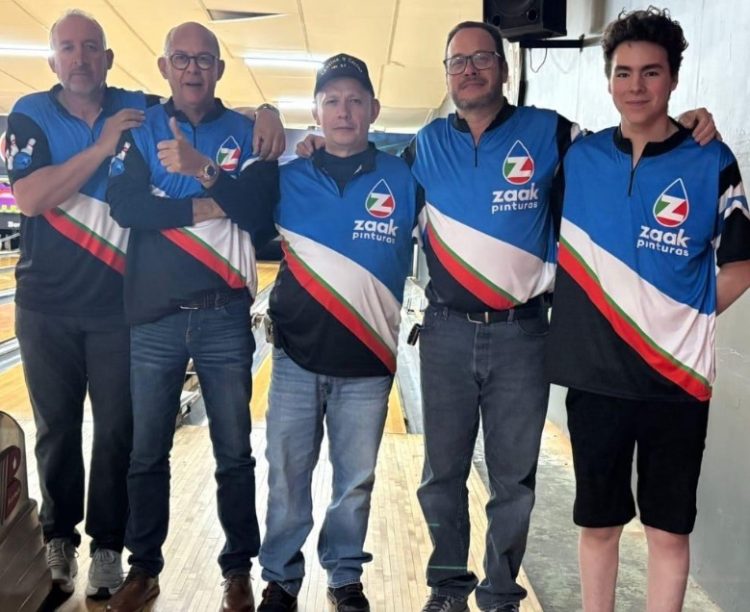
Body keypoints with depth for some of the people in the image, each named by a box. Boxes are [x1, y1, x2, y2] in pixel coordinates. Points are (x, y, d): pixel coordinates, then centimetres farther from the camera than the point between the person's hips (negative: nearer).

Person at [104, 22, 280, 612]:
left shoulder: (246, 132, 5)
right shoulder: (140, 129, 6)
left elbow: (264, 203, -11)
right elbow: (124, 206, -10)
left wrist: (201, 169, -22)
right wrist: (209, 207, -14)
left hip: (226, 317, -1)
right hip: (155, 317, 1)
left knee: (235, 453, 7)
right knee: (146, 453, 11)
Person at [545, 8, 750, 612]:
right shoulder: (578, 156, 2)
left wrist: (685, 321, -3)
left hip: (676, 377, -2)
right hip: (594, 374, 2)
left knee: (669, 530, 9)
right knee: (597, 521, 14)